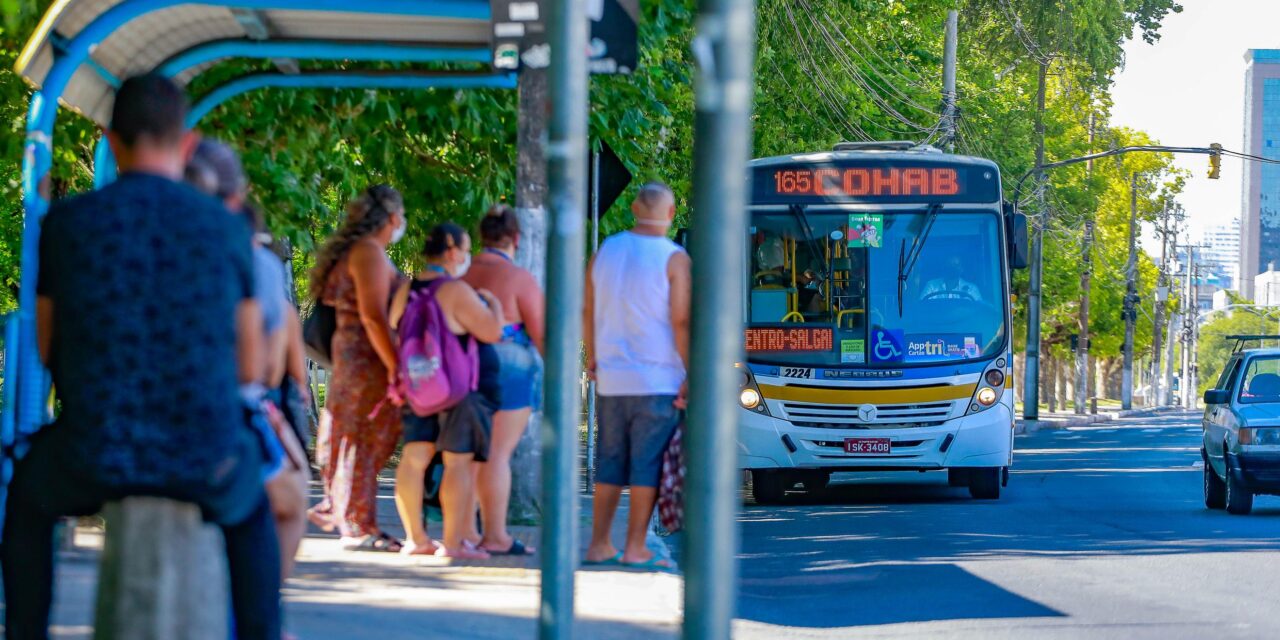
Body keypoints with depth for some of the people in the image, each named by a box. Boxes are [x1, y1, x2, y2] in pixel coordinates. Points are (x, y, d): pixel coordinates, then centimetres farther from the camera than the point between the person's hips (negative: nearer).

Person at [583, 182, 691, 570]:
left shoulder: (606, 251, 7)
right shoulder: (674, 259, -9)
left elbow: (588, 311, 10)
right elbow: (681, 321, -13)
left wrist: (592, 357, 22)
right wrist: (692, 374, -10)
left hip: (612, 378, 5)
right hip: (657, 378, -5)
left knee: (610, 462, 11)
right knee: (648, 465, -1)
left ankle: (599, 545, 12)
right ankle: (635, 549, -2)